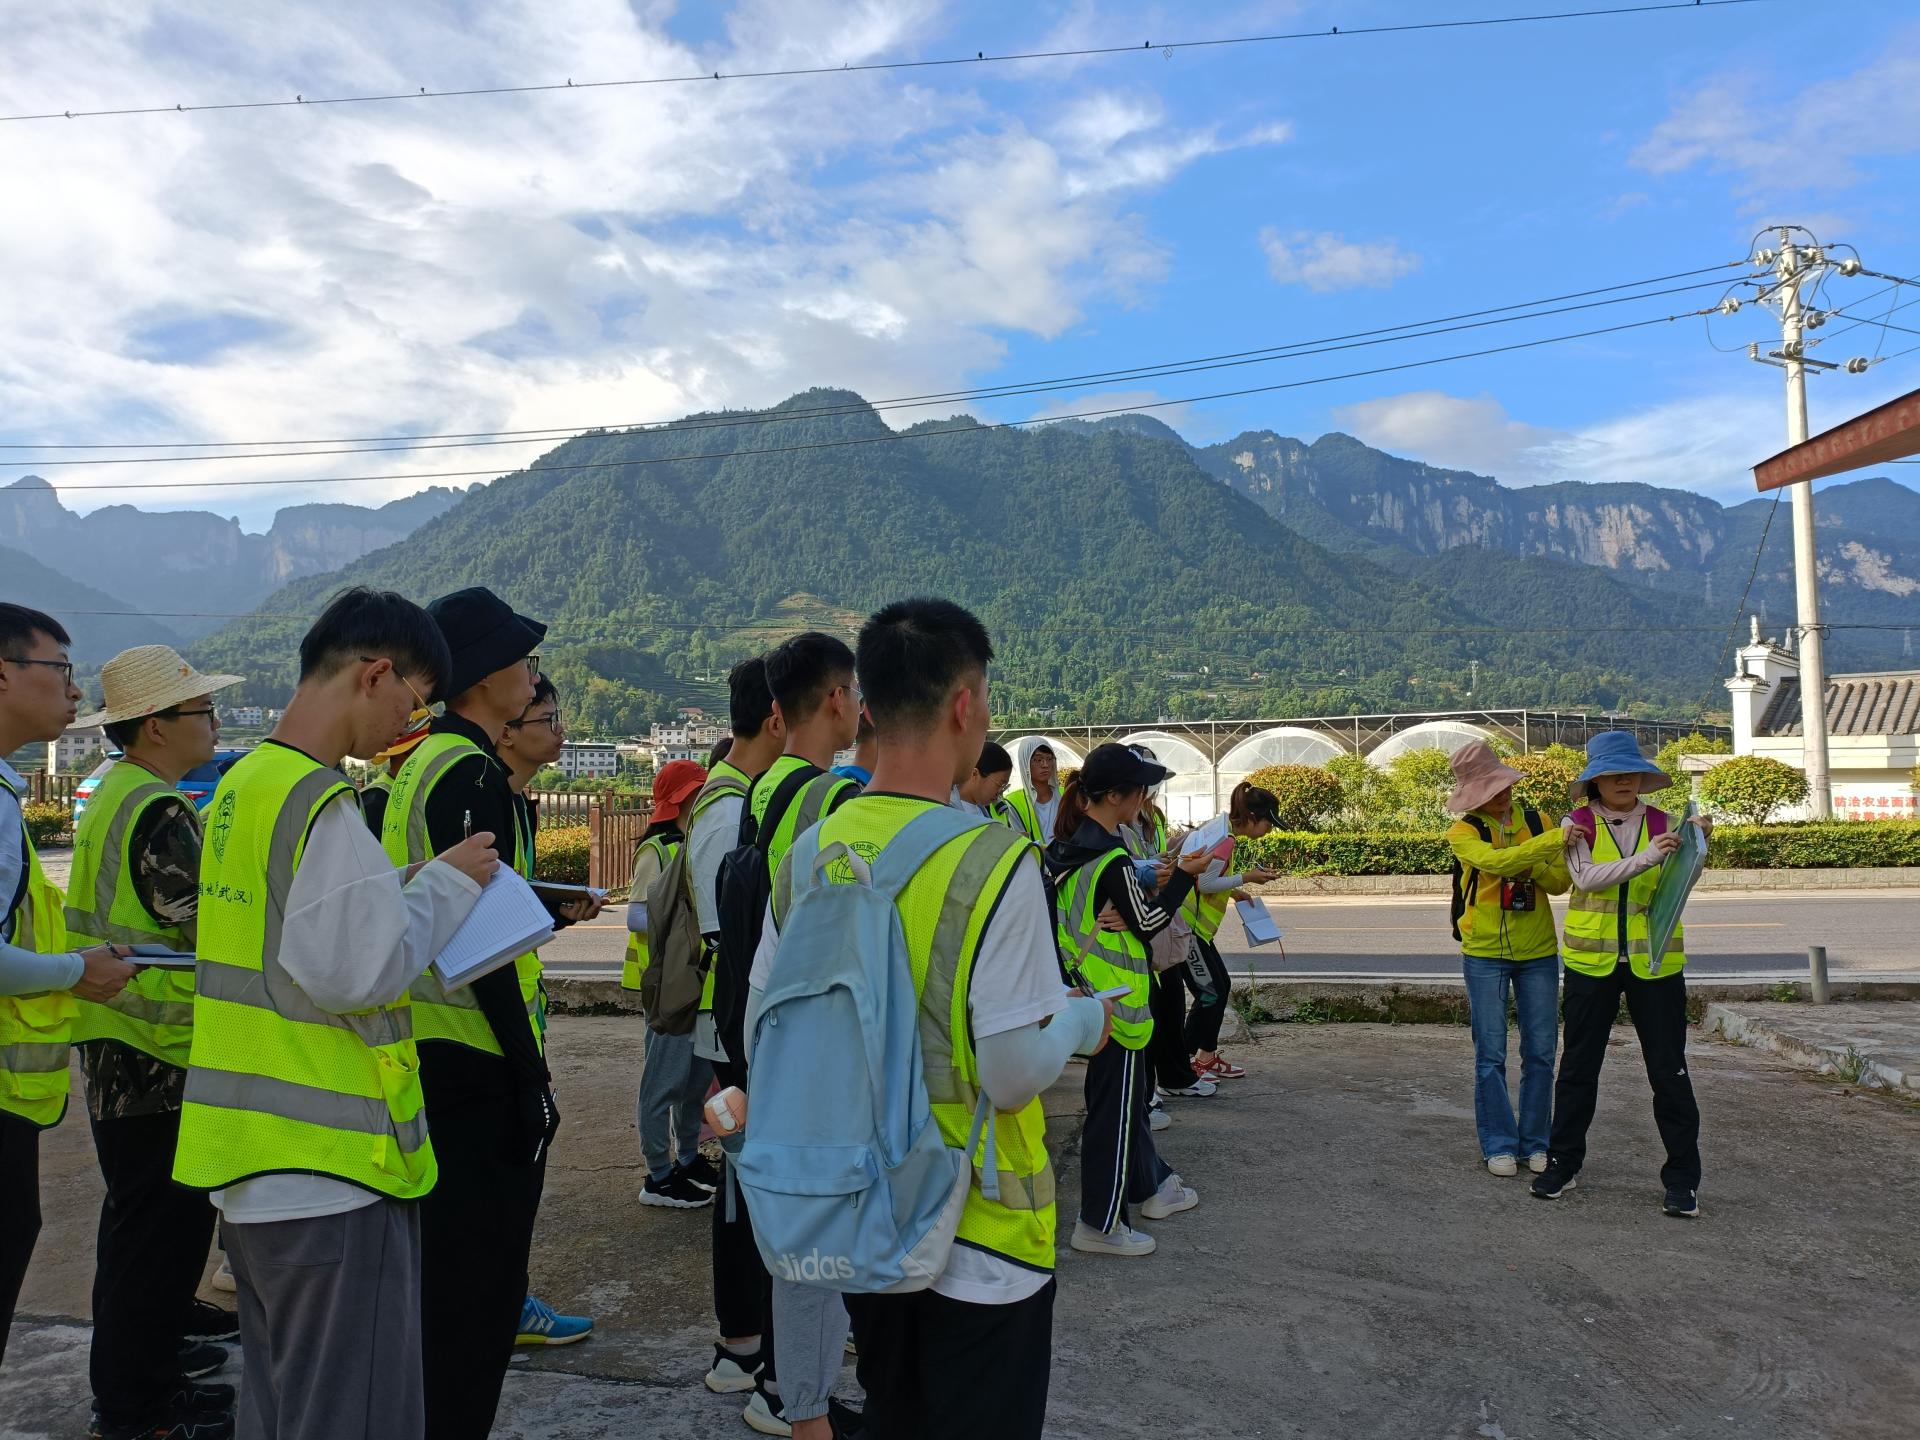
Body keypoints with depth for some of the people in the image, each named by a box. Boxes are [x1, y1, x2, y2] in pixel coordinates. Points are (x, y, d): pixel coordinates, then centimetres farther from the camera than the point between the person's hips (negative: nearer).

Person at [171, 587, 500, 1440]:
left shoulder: (242, 784, 9)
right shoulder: (323, 802, -20)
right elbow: (355, 971, -23)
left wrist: (408, 889, 8)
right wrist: (445, 884, -11)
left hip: (251, 1166, 9)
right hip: (330, 1174, -9)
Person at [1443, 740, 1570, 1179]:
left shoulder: (1537, 822, 4)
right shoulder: (1464, 831, -6)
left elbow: (1561, 883, 1)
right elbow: (1494, 863, -26)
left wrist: (1529, 866, -18)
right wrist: (1553, 840, -34)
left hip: (1538, 952, 3)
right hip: (1484, 954, -3)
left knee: (1540, 1053, 6)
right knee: (1491, 1056, 1)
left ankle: (1536, 1142, 18)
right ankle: (1499, 1145, 11)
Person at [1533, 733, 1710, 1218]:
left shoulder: (1662, 823, 1)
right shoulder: (1577, 825, -2)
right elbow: (1588, 877, -19)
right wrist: (1646, 857, -29)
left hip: (1654, 960, 0)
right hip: (1592, 959, 0)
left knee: (1669, 1070, 3)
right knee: (1578, 1065, 10)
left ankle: (1682, 1179, 14)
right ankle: (1562, 1163, 23)